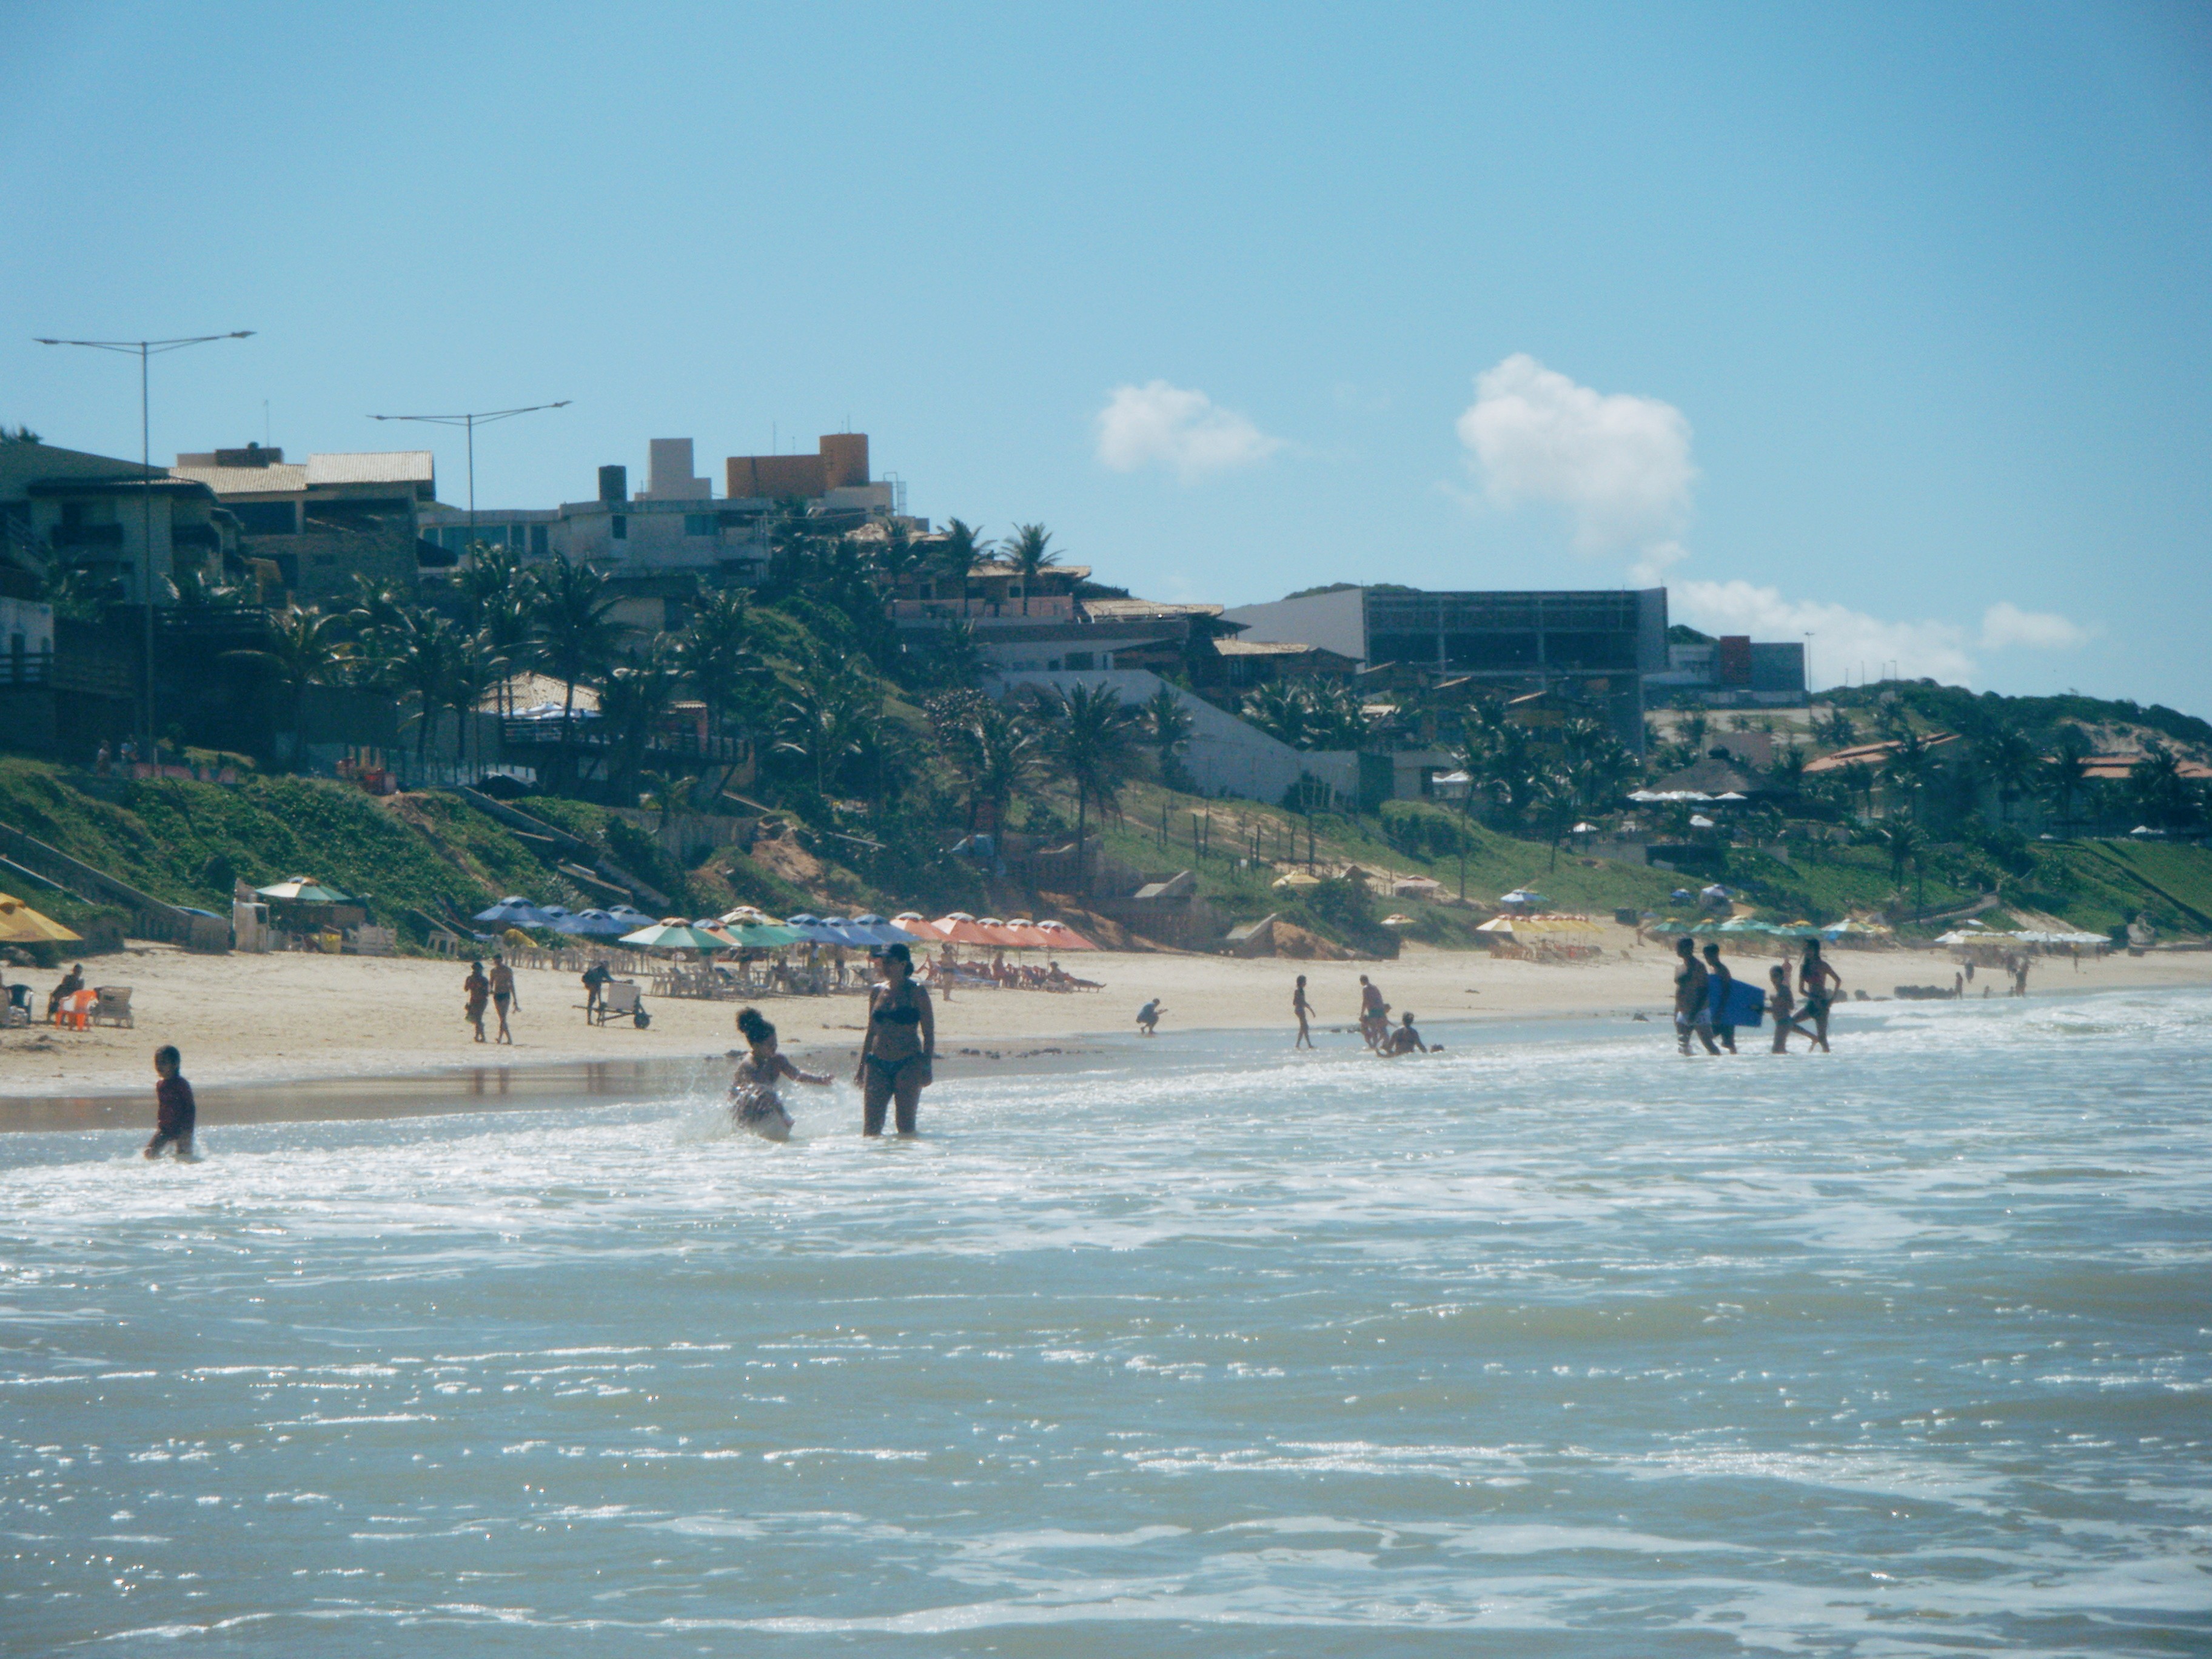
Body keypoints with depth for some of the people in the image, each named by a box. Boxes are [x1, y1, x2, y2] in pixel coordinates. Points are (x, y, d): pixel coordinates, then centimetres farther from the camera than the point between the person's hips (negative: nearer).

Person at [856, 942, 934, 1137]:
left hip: (908, 1064, -5)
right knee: (871, 1126, 0)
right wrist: (861, 1067, 17)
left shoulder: (916, 992, -3)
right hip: (877, 1065, 5)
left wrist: (926, 1067, -13)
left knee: (906, 1125, -3)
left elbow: (929, 1033, -4)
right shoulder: (877, 992, 12)